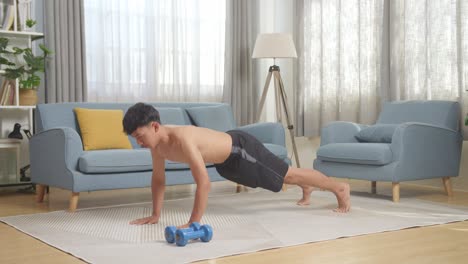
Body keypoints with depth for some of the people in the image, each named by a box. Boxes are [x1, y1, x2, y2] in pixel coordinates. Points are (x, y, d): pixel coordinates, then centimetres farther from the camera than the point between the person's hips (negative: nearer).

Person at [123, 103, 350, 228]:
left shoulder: (182, 140, -40)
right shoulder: (157, 142, -14)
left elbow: (204, 183, -42)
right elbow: (158, 178, -1)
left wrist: (194, 223, -39)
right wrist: (155, 215, -3)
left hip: (241, 149, -8)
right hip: (226, 161, 8)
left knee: (289, 175, 9)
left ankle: (340, 188, 31)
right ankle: (306, 190, 60)